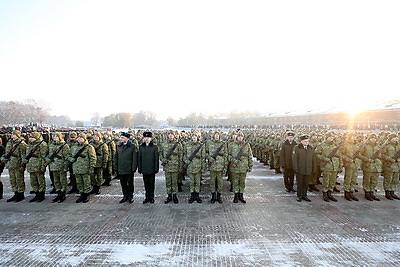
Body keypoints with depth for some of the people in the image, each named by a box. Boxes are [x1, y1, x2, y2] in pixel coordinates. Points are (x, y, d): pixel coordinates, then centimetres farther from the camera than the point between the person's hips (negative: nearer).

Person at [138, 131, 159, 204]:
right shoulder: (141, 147, 5)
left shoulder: (154, 147, -3)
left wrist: (156, 168, -7)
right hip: (144, 169, 3)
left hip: (151, 169, -3)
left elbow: (156, 158, -4)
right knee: (146, 184, 11)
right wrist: (139, 168, 4)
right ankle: (147, 197, 22)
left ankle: (151, 197, 18)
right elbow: (139, 158, 8)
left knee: (151, 184, 6)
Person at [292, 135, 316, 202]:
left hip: (308, 170, 3)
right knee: (299, 183, 7)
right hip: (300, 170, -3)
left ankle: (304, 195, 26)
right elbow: (294, 159, -7)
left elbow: (314, 160, 10)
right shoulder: (296, 148, -4)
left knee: (306, 184, 11)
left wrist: (314, 169, 5)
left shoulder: (311, 149, 8)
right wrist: (295, 169, -12)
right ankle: (299, 196, 21)